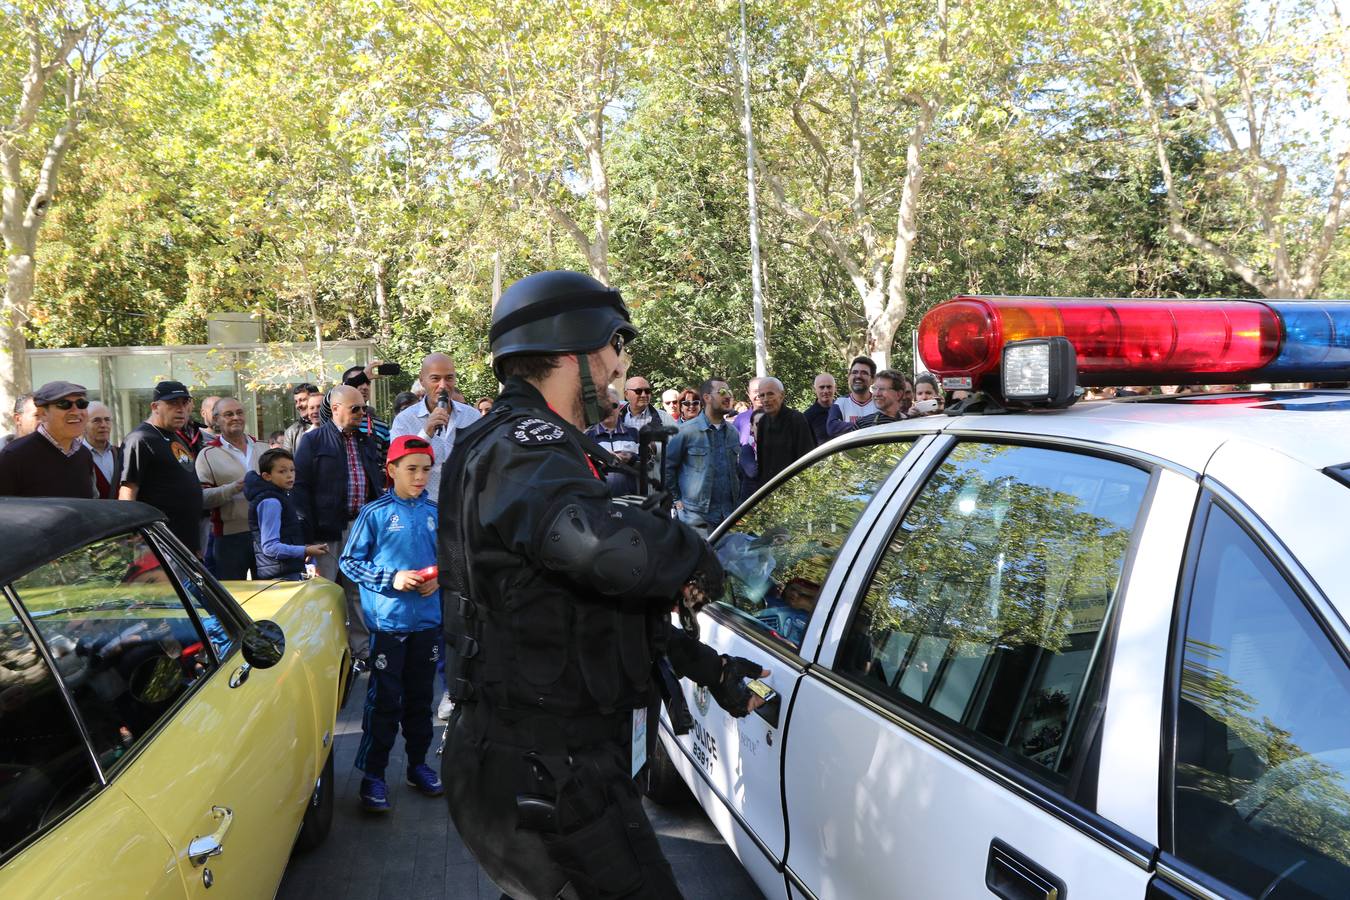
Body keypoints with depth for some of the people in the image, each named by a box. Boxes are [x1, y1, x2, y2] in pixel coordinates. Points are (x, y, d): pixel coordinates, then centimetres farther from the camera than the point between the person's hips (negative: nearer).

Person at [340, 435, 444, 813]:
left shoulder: (435, 514, 5)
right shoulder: (375, 513, -5)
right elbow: (349, 562, -3)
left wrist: (438, 579, -6)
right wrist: (391, 579, -14)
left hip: (428, 621, 4)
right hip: (387, 621, -4)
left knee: (420, 697, 15)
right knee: (384, 700, 0)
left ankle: (418, 764, 29)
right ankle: (373, 775, 12)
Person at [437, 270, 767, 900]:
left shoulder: (526, 445, 17)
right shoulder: (521, 445, -18)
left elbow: (607, 602, 24)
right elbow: (598, 543, -42)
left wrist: (706, 665, 21)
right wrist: (697, 562, -21)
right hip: (545, 776, -10)